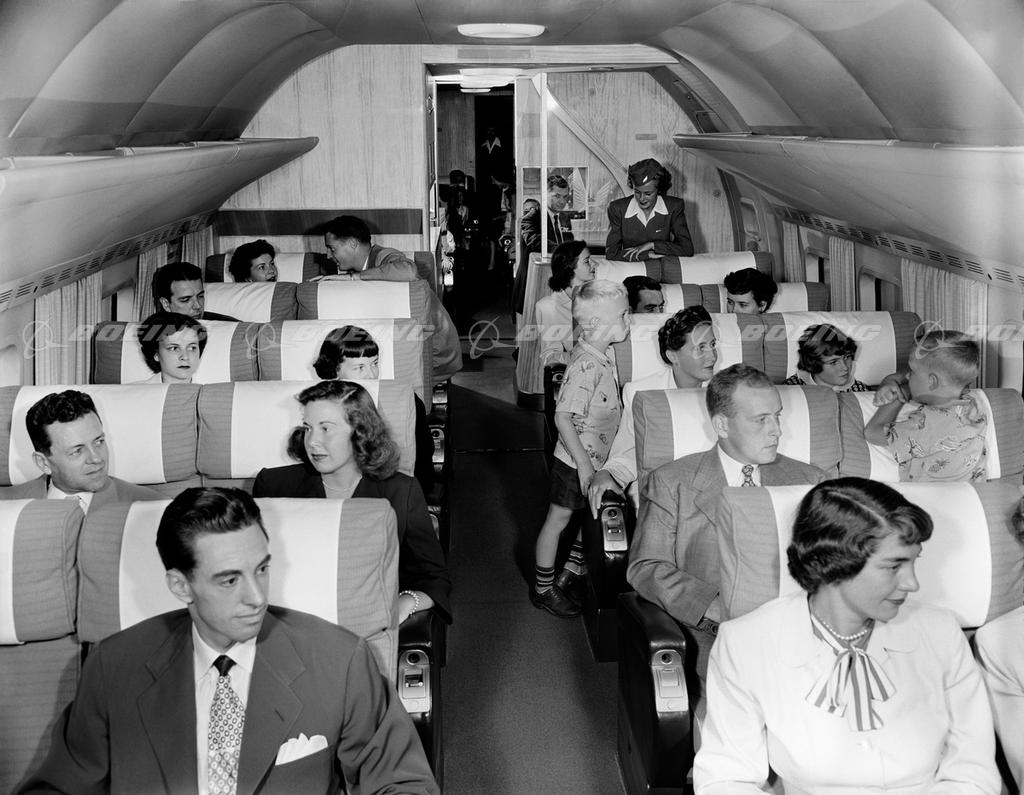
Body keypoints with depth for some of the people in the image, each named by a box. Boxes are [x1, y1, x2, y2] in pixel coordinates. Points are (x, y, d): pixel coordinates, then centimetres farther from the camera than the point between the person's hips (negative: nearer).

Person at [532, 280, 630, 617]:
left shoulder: (599, 358, 4)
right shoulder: (586, 366, -26)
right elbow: (563, 417, -28)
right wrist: (583, 463, -26)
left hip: (594, 460, 9)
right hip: (575, 462, -9)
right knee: (558, 519, 5)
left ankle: (571, 576, 34)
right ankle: (543, 588, 19)